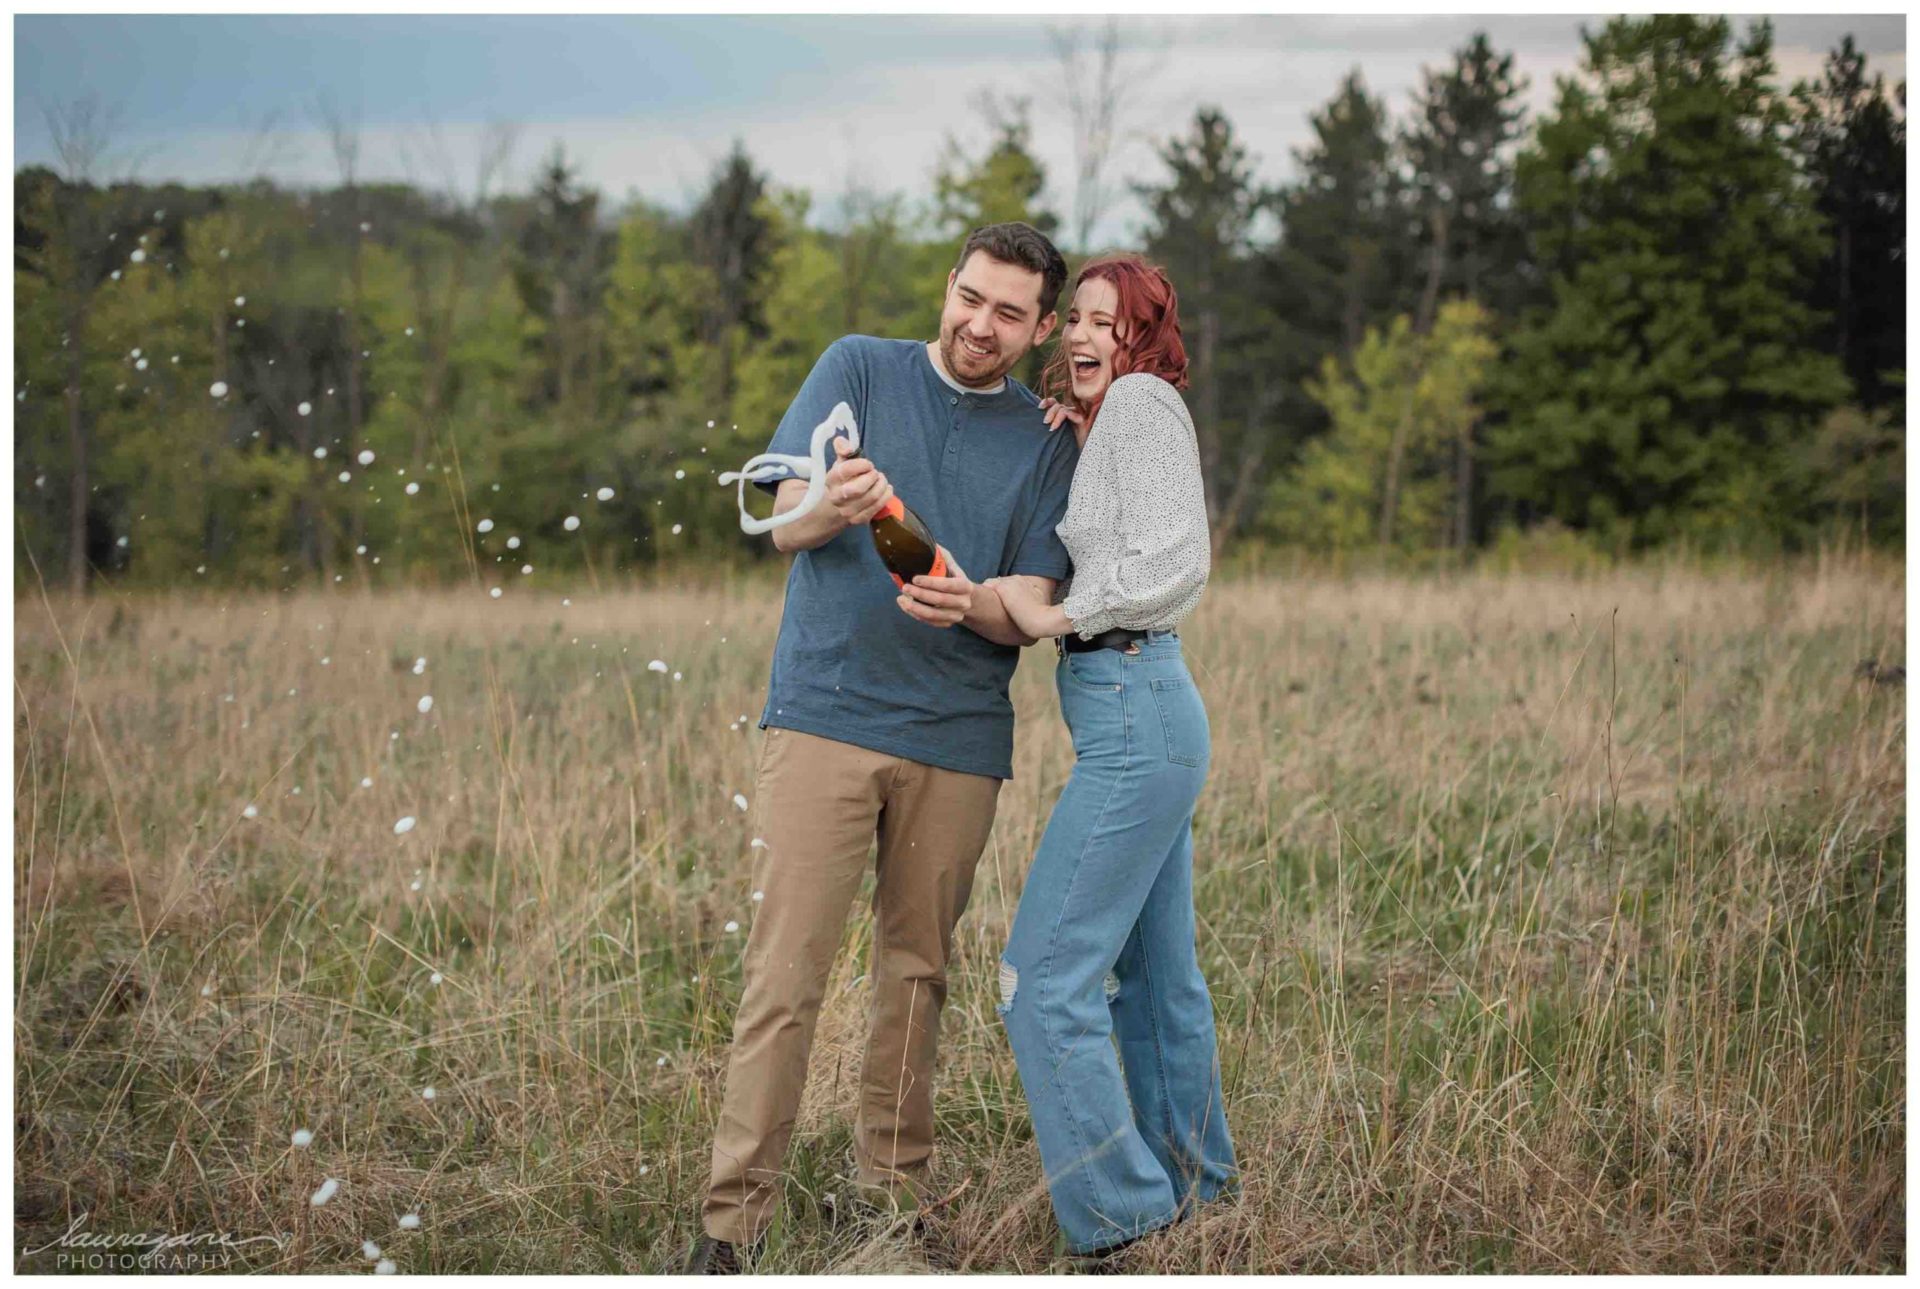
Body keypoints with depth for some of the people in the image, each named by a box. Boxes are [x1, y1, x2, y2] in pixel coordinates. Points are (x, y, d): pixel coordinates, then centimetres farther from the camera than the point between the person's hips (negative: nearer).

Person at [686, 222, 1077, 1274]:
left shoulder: (1045, 439, 8)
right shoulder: (859, 369, 5)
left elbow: (1033, 613, 2)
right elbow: (785, 523, -3)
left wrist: (970, 605, -21)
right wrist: (833, 506, -27)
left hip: (958, 740, 2)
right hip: (826, 714, -2)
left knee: (917, 971, 10)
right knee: (783, 975, -7)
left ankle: (890, 1197, 22)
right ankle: (732, 1218, -6)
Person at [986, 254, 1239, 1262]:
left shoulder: (1144, 399, -8)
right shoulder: (1098, 425, 20)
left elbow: (1175, 562, -19)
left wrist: (1058, 616, -13)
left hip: (1135, 715, -11)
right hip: (1151, 722, 11)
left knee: (1044, 981, -11)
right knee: (1153, 979, 18)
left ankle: (1124, 1225, -7)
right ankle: (1198, 1194, 29)